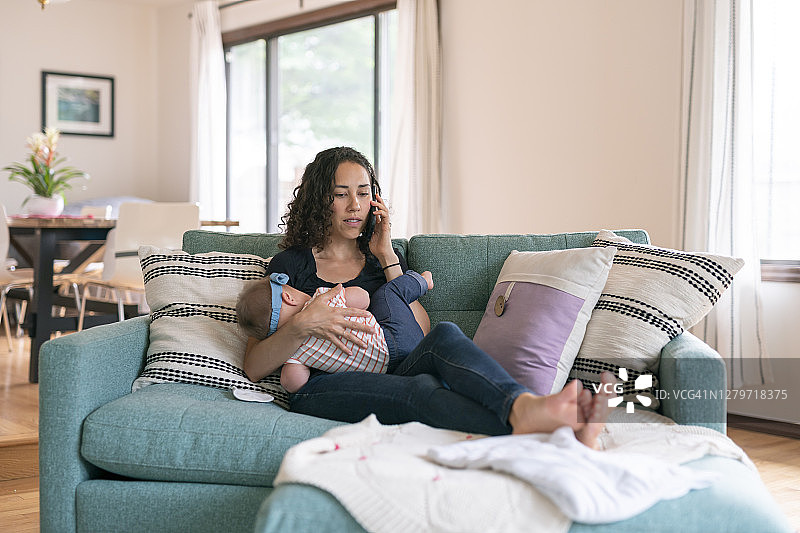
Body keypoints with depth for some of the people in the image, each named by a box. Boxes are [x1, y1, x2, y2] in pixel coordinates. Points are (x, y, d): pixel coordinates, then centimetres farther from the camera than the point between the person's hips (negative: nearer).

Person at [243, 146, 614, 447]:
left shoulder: (382, 256, 25)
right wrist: (302, 324, -15)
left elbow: (422, 335, 8)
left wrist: (388, 259, 6)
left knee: (444, 336, -31)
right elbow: (253, 368, 4)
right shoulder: (291, 264, 14)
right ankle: (524, 432, -63)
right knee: (421, 389, -36)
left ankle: (524, 408, -62)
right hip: (321, 391, -3)